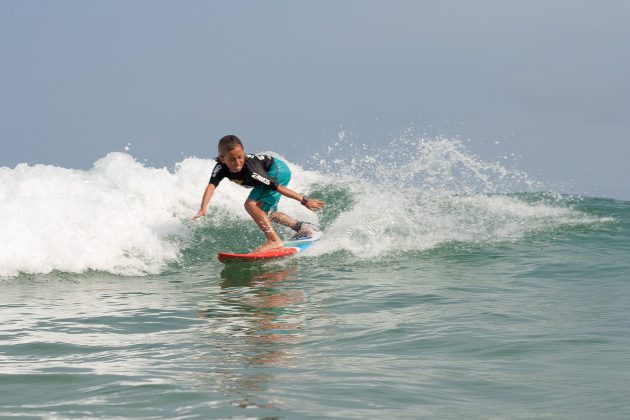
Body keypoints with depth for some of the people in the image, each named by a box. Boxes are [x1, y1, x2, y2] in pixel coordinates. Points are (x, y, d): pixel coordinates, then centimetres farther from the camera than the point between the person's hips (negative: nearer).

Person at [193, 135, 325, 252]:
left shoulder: (250, 170, -37)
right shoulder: (221, 168, -22)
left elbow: (276, 186, -33)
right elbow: (211, 186, -34)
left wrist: (303, 200, -28)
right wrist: (203, 208, -52)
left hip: (278, 170, -9)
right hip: (271, 172, 9)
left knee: (252, 204, -24)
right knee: (266, 212, 23)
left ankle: (274, 241, -24)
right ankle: (303, 228, 34)